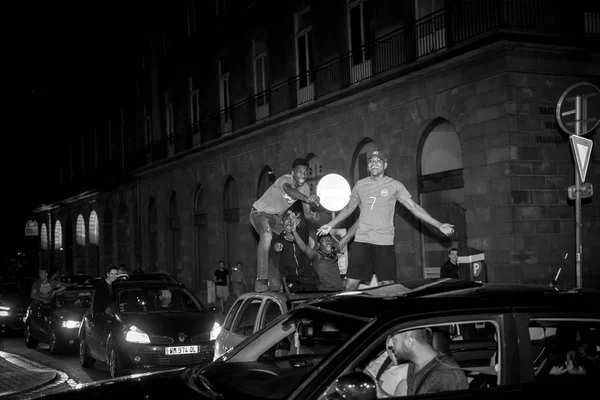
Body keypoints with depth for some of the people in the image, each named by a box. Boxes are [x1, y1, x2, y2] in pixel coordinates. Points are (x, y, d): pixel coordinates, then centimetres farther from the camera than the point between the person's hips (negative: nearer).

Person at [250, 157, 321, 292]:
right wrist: (307, 199, -72)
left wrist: (312, 216, -34)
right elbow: (289, 190, -54)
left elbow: (306, 214, -9)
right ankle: (261, 280, -34)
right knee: (267, 237, -34)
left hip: (277, 216, 8)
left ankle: (274, 279, 13)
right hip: (260, 213, -8)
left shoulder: (305, 188, -8)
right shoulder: (285, 180, -28)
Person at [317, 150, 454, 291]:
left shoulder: (395, 185, 1)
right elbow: (349, 208, 22)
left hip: (385, 242, -2)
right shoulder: (360, 185, 9)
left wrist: (438, 225, -8)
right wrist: (331, 225, 21)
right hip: (361, 241, 2)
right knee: (350, 286, -4)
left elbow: (414, 207, -2)